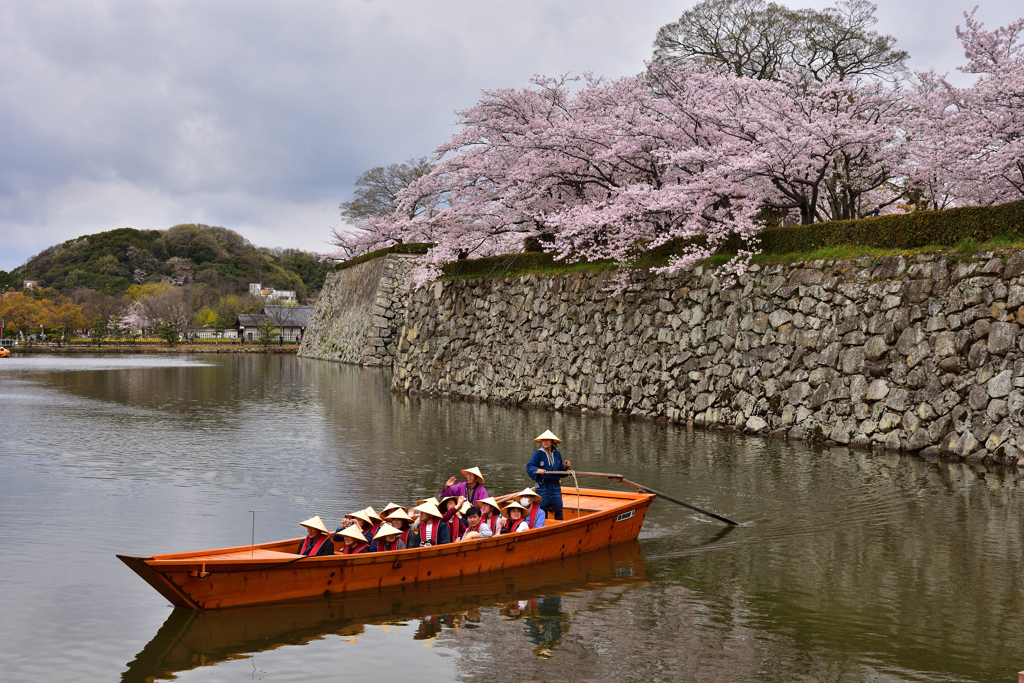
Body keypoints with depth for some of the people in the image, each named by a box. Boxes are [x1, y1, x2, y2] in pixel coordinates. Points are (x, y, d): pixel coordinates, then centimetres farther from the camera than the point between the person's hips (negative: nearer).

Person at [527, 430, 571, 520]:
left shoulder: (557, 454, 11)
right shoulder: (537, 453, -5)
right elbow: (529, 467, -13)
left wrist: (565, 467, -2)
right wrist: (537, 470, -32)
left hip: (555, 486, 4)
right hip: (542, 485, -4)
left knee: (558, 510, 0)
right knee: (543, 510, 2)